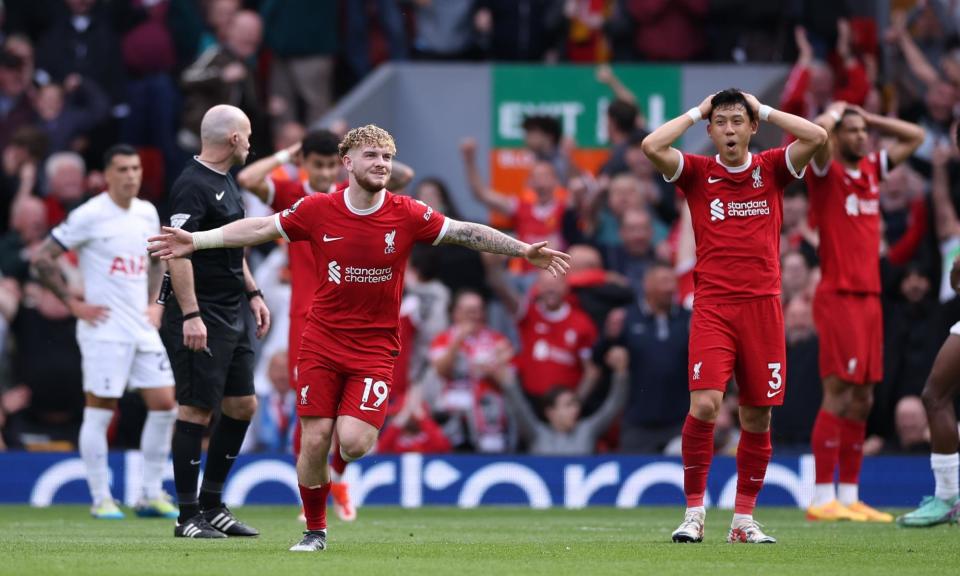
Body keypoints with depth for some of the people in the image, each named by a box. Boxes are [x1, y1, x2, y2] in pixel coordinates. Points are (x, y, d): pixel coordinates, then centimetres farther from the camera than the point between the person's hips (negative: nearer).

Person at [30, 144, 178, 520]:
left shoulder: (147, 213, 10)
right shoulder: (89, 216, -10)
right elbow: (42, 259, -9)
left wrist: (154, 303, 15)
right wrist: (73, 303, -10)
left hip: (143, 328, 7)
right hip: (104, 329, -7)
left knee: (164, 405, 2)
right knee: (100, 411, -4)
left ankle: (152, 495, 12)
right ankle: (101, 499, 3)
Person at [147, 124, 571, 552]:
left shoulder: (407, 215, -6)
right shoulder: (318, 211, -4)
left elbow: (468, 233, -1)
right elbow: (258, 229, 4)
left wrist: (525, 251, -8)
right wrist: (195, 240, 0)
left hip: (375, 348, -1)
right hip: (322, 342, 1)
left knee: (353, 443, -16)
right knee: (314, 441, -3)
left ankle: (368, 429, 22)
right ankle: (315, 530, 16)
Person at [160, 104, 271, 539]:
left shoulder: (226, 184, 16)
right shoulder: (192, 185, -15)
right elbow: (178, 248, -22)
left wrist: (252, 294, 21)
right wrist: (190, 315, -26)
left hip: (230, 318, 10)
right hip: (201, 320, -10)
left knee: (242, 406, 11)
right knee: (197, 410, -7)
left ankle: (212, 505, 20)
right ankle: (188, 517, -2)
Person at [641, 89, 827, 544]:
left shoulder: (771, 169, 8)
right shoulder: (698, 172, 5)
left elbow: (817, 137, -7)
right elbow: (651, 147, -11)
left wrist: (763, 109, 2)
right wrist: (696, 112, 0)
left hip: (762, 305, 2)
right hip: (712, 306, -2)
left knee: (757, 416, 3)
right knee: (704, 404, -17)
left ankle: (744, 519, 13)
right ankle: (694, 512, -5)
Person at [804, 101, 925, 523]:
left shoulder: (871, 169, 15)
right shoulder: (825, 171, -5)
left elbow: (915, 137, 24)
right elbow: (816, 132, -26)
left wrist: (868, 117, 14)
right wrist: (835, 112, -5)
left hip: (869, 297, 7)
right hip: (838, 296, -7)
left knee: (862, 401, 7)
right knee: (839, 396, -10)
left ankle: (849, 497, 12)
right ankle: (823, 499, -9)